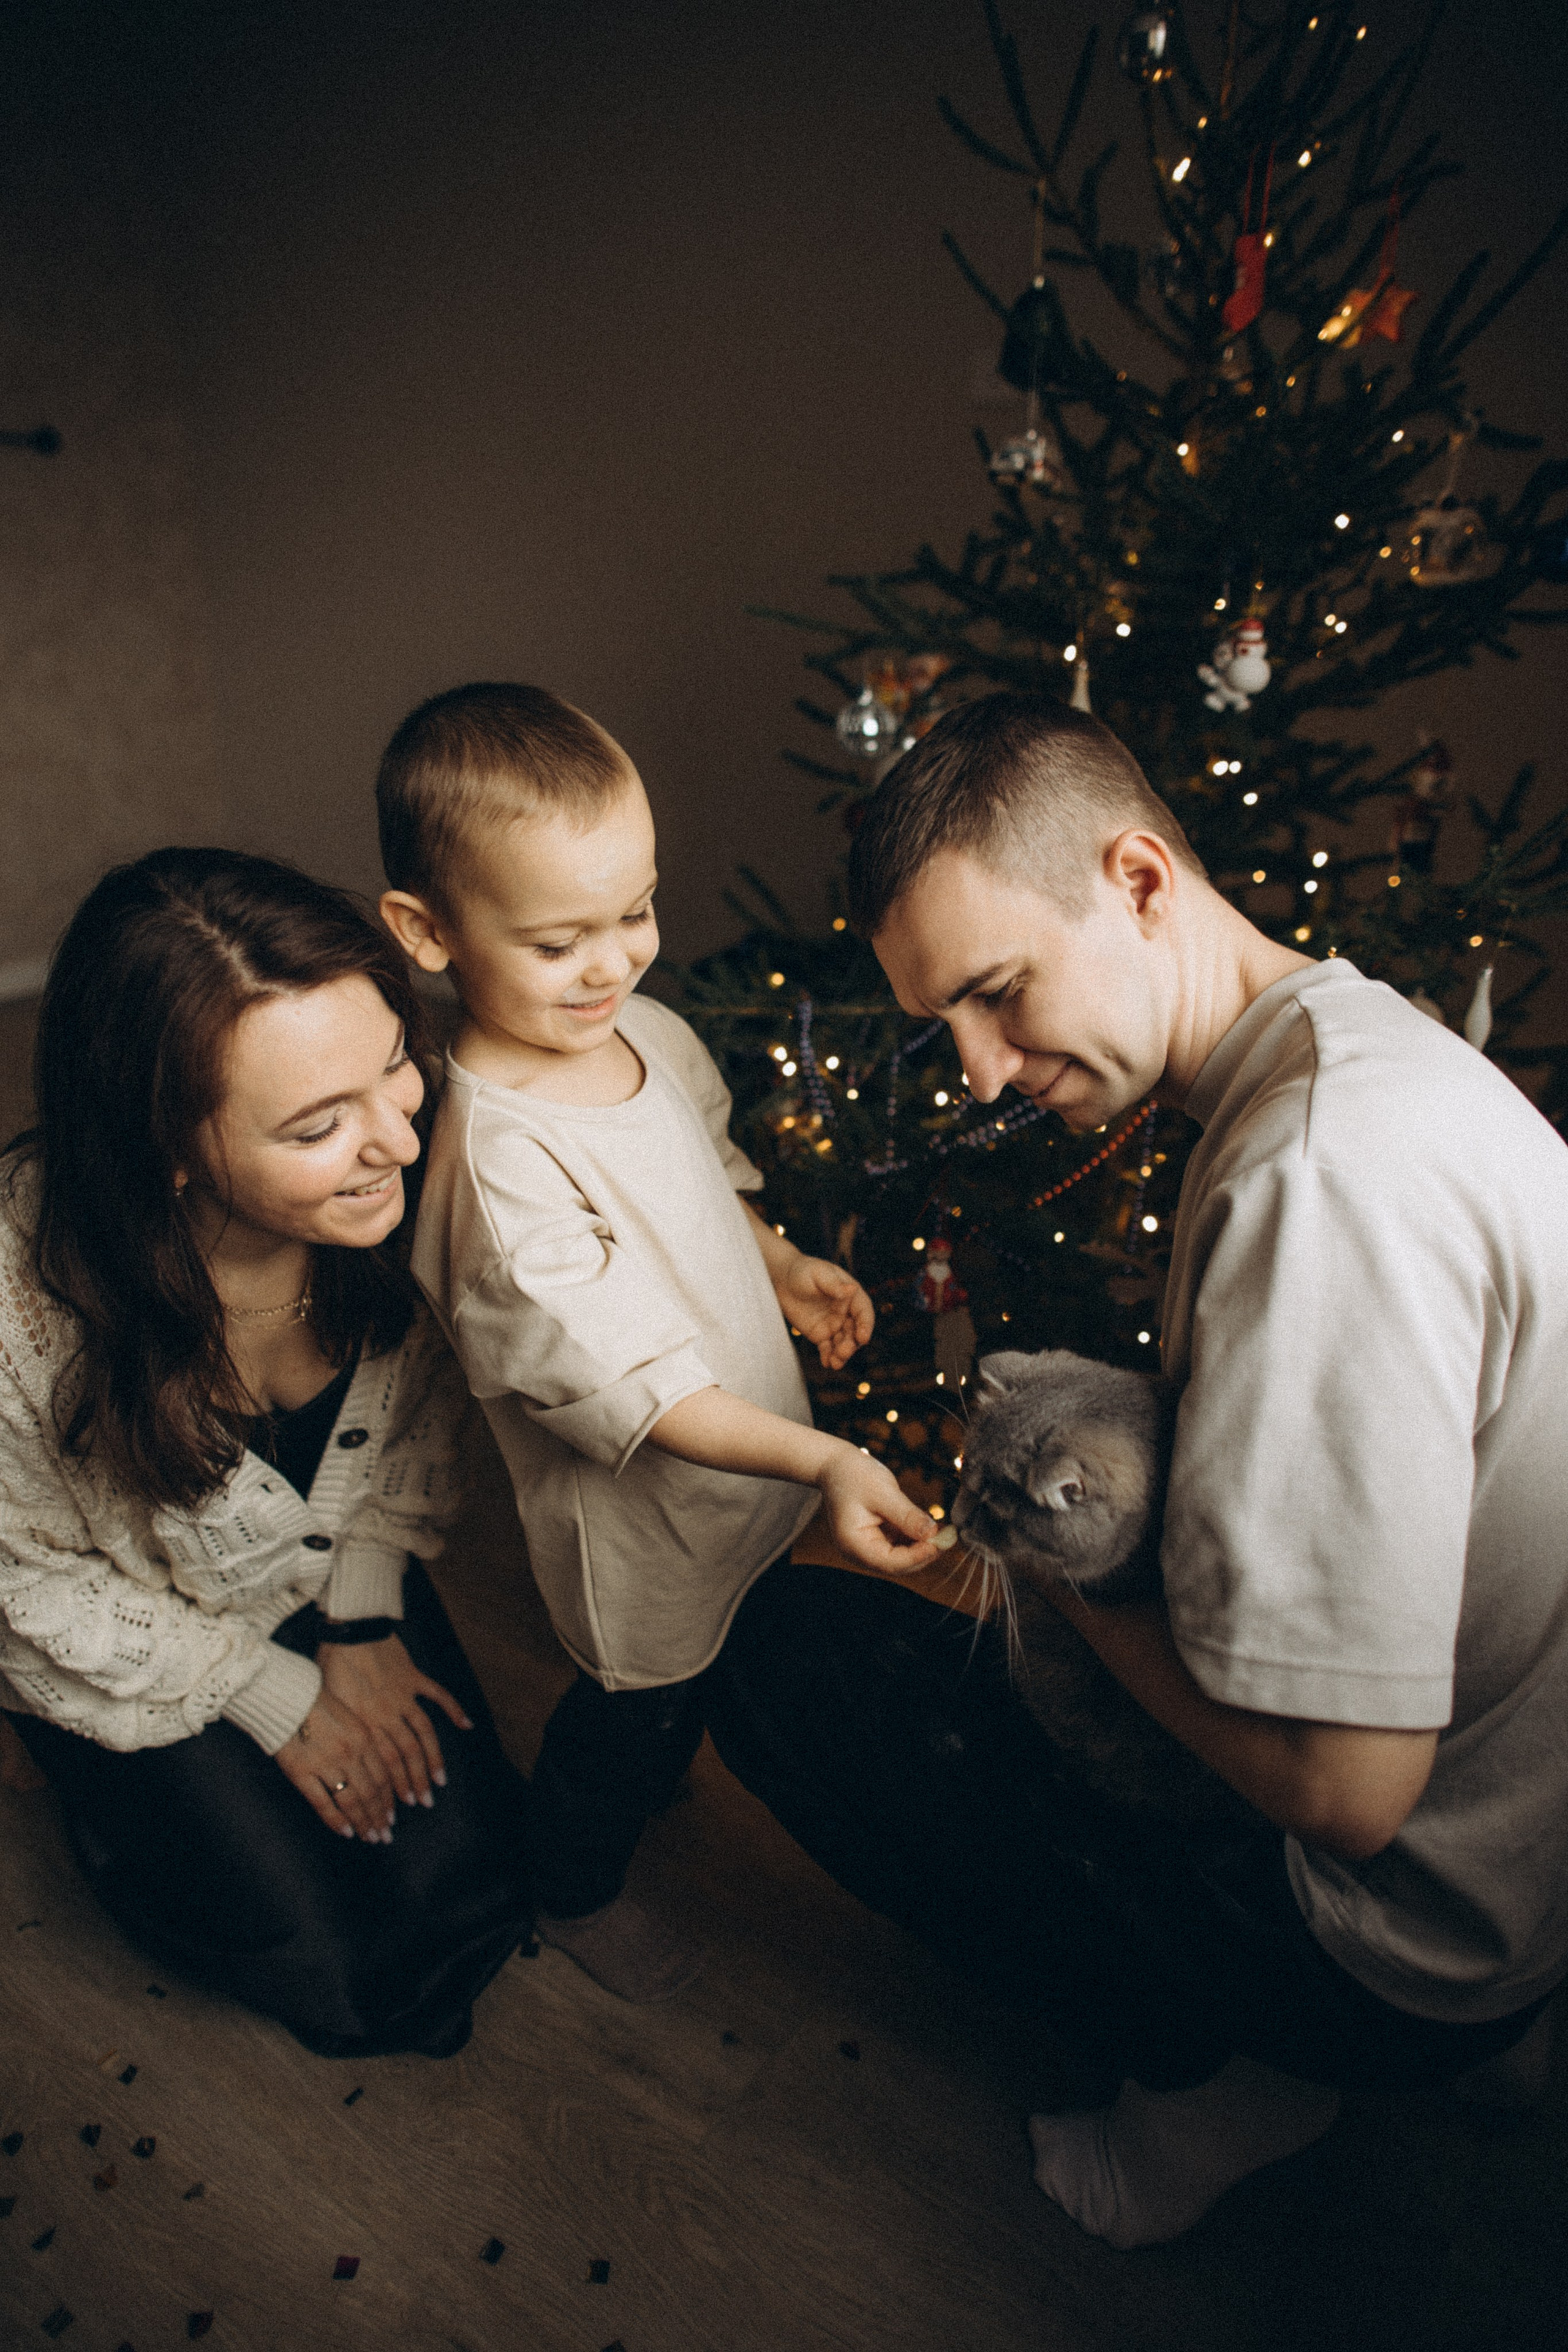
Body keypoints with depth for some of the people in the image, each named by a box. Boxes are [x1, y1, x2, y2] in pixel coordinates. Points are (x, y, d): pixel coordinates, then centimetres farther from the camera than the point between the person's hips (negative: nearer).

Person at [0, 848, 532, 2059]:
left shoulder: (399, 1192, -28)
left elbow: (421, 1412, -5)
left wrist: (365, 1619, -8)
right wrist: (272, 1696, -11)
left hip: (338, 1568, 3)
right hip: (133, 1645, -2)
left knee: (468, 1889, -4)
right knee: (331, 1972, -3)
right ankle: (135, 1815, 24)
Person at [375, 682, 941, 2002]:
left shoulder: (645, 1028, -8)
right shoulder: (500, 1162, -36)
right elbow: (629, 1386, -34)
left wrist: (782, 1264, -1)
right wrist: (821, 1462, -38)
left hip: (749, 1456, 8)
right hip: (638, 1513, -8)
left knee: (703, 1670, 33)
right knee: (633, 1708, 19)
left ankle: (663, 1777, 65)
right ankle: (577, 1892, 51)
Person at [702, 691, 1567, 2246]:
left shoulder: (1320, 1171, -32)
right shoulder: (1367, 1041, 1)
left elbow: (1345, 1791, -30)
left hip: (1416, 1933, -9)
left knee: (785, 1649, -7)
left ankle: (1200, 2072, 7)